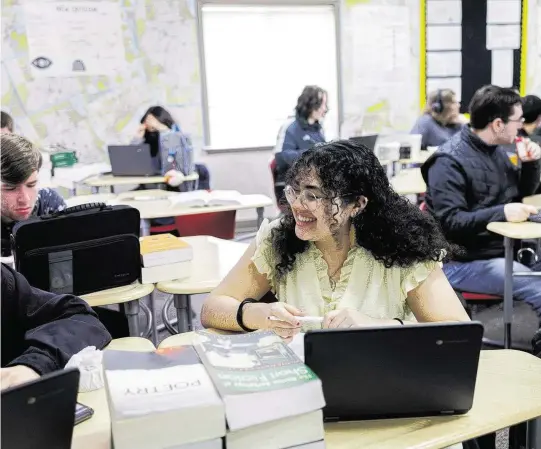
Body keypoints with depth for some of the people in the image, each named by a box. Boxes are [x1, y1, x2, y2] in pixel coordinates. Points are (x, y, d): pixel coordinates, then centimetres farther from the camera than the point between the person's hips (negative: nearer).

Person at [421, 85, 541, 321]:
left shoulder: (496, 151, 11)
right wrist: (501, 212, -32)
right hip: (464, 262, -8)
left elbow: (522, 194, 23)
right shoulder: (449, 162, -15)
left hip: (503, 249, 9)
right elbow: (449, 223, -23)